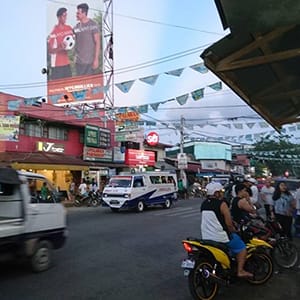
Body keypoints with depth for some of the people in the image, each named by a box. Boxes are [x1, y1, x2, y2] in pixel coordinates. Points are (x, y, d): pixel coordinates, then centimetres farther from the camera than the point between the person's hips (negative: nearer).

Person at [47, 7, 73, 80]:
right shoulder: (54, 32, -12)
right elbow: (50, 50, -11)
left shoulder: (69, 28, 7)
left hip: (67, 63, 6)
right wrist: (61, 48, -27)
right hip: (57, 65, -6)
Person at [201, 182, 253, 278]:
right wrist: (234, 231, 5)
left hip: (206, 237, 8)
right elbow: (229, 224, -15)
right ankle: (240, 271, 3)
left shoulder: (204, 204, 7)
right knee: (242, 248, 8)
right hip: (220, 237, -7)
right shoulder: (221, 204, -15)